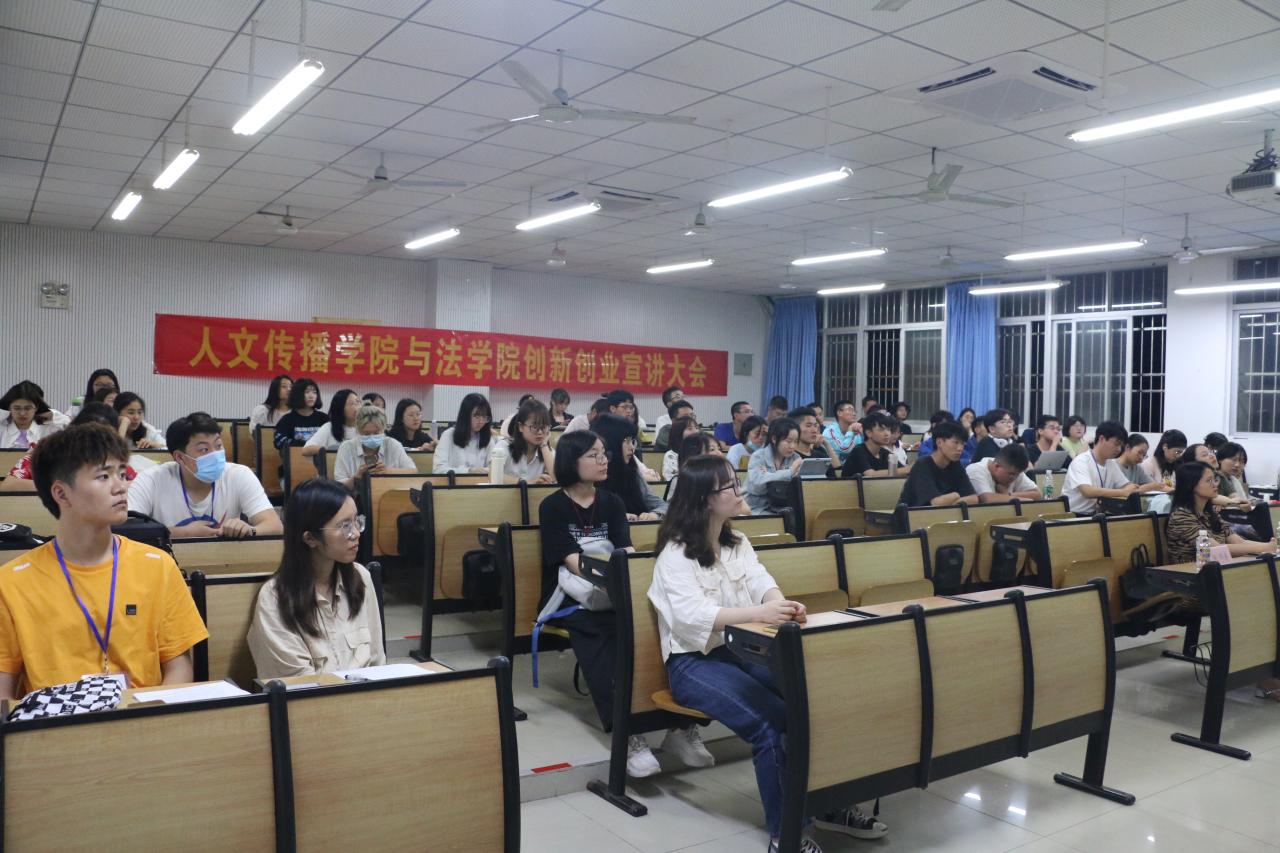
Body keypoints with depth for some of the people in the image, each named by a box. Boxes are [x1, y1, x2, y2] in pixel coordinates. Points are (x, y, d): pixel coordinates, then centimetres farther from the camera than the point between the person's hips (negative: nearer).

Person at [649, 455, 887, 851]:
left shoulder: (737, 543, 12)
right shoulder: (675, 554, -11)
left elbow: (762, 583, -3)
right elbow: (694, 616, -26)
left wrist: (782, 605, -29)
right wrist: (759, 612, -40)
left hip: (744, 650, 6)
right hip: (694, 662, -6)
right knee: (772, 723, -28)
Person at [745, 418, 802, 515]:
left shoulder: (796, 458, 10)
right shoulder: (758, 457, -3)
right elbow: (756, 484, -22)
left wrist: (768, 476, -14)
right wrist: (789, 473, -21)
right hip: (759, 510, -4)